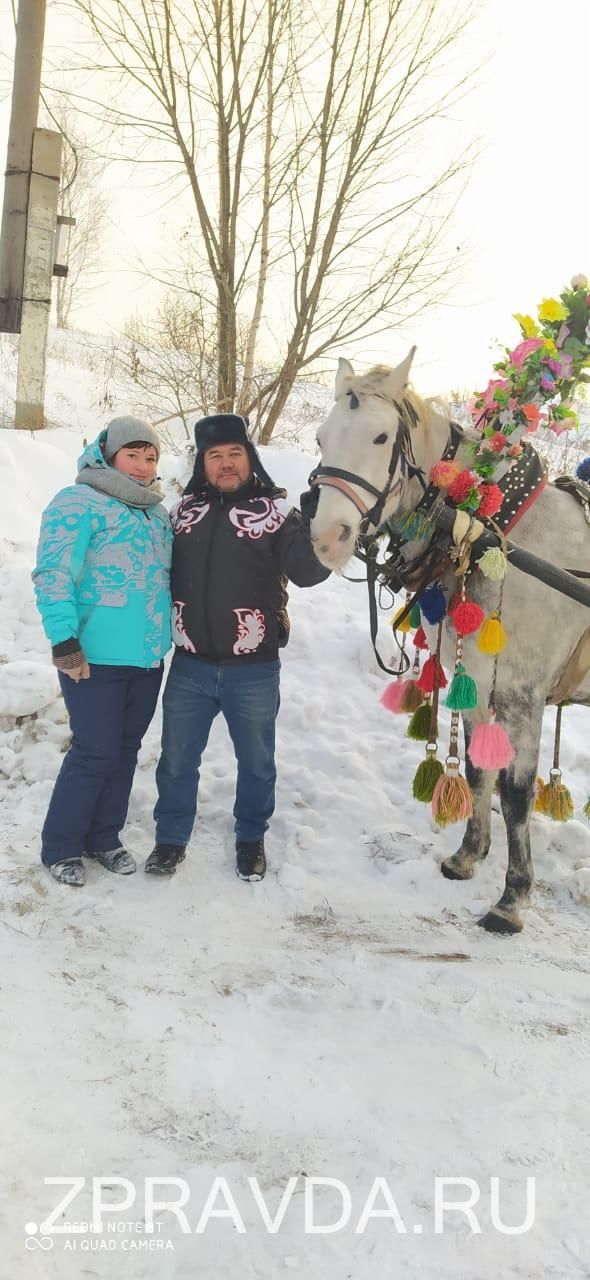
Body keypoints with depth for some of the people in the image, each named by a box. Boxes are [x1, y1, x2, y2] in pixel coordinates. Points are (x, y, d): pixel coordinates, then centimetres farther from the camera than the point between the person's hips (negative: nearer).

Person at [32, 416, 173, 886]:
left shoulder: (158, 511, 13)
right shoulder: (79, 503, -11)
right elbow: (53, 576, -18)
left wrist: (176, 633, 21)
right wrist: (64, 638, -24)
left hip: (149, 655, 7)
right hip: (95, 657, -7)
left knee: (125, 750, 14)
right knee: (95, 752, -3)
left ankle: (104, 837, 29)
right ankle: (61, 847, 14)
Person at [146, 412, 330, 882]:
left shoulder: (275, 511, -4)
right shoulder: (185, 510, 7)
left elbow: (306, 570, -16)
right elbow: (163, 571, 17)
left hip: (253, 669, -2)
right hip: (190, 665, 3)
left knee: (256, 761, 14)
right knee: (177, 758, 13)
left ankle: (251, 838, 34)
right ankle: (171, 837, 32)